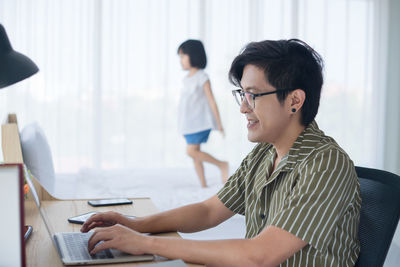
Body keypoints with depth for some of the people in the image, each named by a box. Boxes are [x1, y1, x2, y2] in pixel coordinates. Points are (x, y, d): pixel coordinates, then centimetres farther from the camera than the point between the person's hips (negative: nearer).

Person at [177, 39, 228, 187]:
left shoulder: (202, 77, -9)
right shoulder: (187, 79, 13)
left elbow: (211, 101, -10)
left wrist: (219, 123, -11)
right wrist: (182, 124, 19)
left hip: (200, 121, -8)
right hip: (189, 123, 8)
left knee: (191, 150, -15)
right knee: (195, 153, 7)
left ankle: (222, 165, -2)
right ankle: (203, 185, 13)